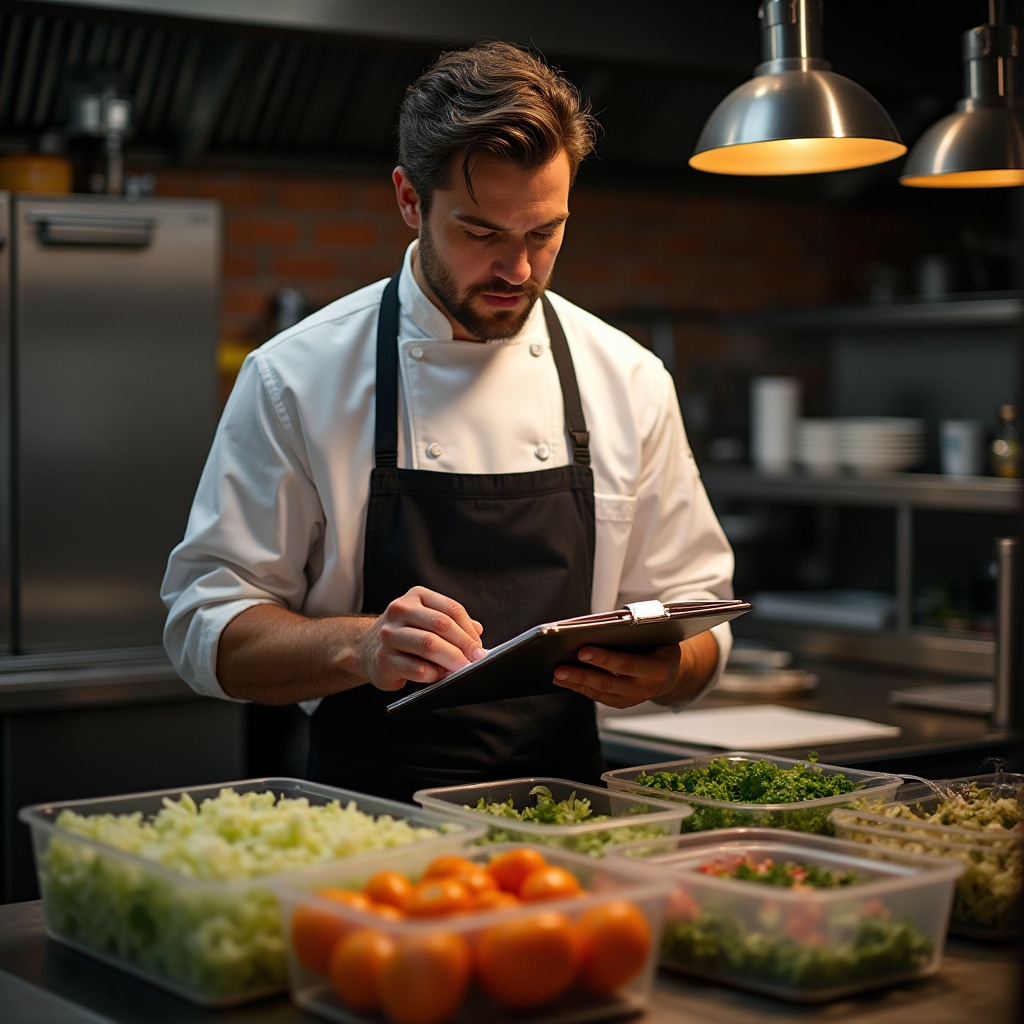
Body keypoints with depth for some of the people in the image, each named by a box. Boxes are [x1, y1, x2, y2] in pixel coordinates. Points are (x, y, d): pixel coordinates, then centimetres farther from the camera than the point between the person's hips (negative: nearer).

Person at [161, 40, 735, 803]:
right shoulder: (295, 377, -2)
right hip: (370, 825, -2)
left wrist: (661, 668, -11)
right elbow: (207, 626, -2)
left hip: (566, 823, 2)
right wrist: (360, 647, -20)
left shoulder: (630, 382, 6)